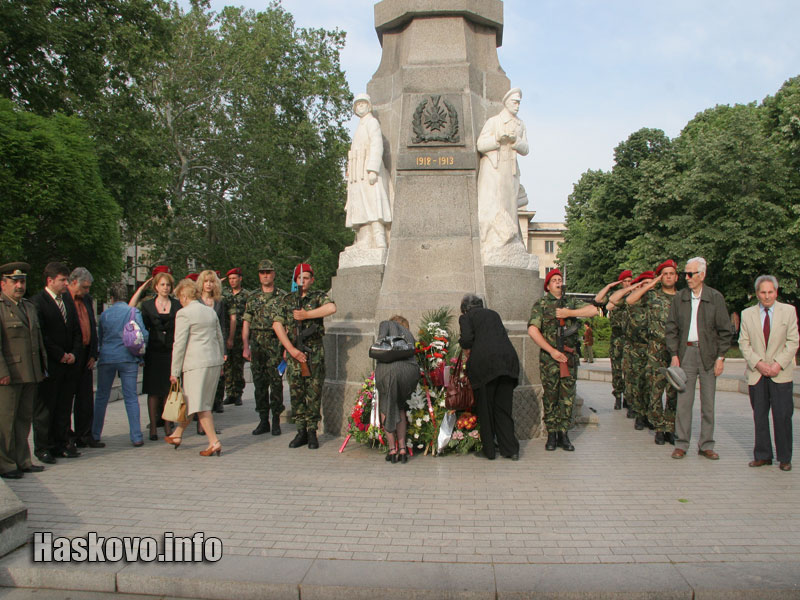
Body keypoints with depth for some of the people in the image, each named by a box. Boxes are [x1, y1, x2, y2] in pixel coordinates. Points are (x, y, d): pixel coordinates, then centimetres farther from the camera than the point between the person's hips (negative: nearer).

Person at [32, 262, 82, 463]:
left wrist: (74, 354, 1)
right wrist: (60, 355, -12)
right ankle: (42, 448, 12)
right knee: (44, 408, 3)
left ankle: (62, 444, 19)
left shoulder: (68, 301, 14)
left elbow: (77, 331, 15)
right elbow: (41, 335, -14)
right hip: (49, 366, -6)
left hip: (69, 364, 6)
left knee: (64, 407, 10)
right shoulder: (37, 302, -8)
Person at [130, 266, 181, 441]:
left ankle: (168, 426, 12)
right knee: (153, 391, 2)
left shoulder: (177, 305, 5)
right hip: (154, 353, 0)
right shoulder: (148, 305, 8)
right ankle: (153, 427, 9)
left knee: (169, 391, 4)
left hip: (172, 352, 0)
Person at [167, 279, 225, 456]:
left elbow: (179, 344, -10)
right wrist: (220, 360, 27)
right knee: (191, 400, 17)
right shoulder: (210, 310, 13)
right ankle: (177, 435, 30)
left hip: (196, 363, -7)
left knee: (200, 404, -5)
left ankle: (214, 442, -9)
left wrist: (174, 371, -4)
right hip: (214, 362, 8)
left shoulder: (184, 313, -8)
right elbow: (220, 338, 18)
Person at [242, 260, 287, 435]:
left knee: (276, 383, -2)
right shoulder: (252, 298, 12)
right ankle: (263, 420, 16)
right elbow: (246, 324, 10)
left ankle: (276, 420, 8)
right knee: (259, 384, 7)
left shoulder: (282, 297, 3)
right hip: (256, 344, 3)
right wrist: (245, 347, 1)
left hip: (275, 344, -3)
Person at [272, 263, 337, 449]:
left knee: (314, 394, 0)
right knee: (296, 393, 5)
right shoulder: (287, 300, 11)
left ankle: (312, 432, 9)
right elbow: (277, 325, 3)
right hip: (293, 352, 3)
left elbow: (332, 308, -20)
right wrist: (291, 349, -7)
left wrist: (306, 314, -15)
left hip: (315, 353, -2)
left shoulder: (319, 297, 4)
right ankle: (301, 431, 14)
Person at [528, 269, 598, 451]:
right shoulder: (541, 304, 2)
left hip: (570, 356, 3)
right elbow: (533, 330, -9)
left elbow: (593, 310, -2)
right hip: (549, 357, -3)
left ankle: (563, 433, 13)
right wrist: (552, 351, -12)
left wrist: (569, 313, -9)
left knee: (567, 397, 4)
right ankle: (551, 434, 11)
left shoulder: (571, 303, 13)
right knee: (550, 397, 1)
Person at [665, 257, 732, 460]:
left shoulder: (716, 298, 1)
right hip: (686, 352, 1)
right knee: (684, 400, 0)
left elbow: (724, 331, 2)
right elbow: (671, 328, 7)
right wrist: (674, 355, -1)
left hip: (709, 354, -1)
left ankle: (706, 445, 15)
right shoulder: (679, 297, 6)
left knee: (708, 402, 5)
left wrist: (720, 357, -4)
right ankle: (681, 444, 7)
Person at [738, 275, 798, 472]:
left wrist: (779, 364, -11)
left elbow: (793, 341, 0)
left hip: (781, 373, -1)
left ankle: (784, 458, 11)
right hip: (756, 374, 2)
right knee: (759, 416, 5)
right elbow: (744, 343, 4)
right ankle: (763, 455, 15)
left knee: (782, 416, -1)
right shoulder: (747, 314, 7)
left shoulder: (789, 311, 4)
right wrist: (758, 363, -10)